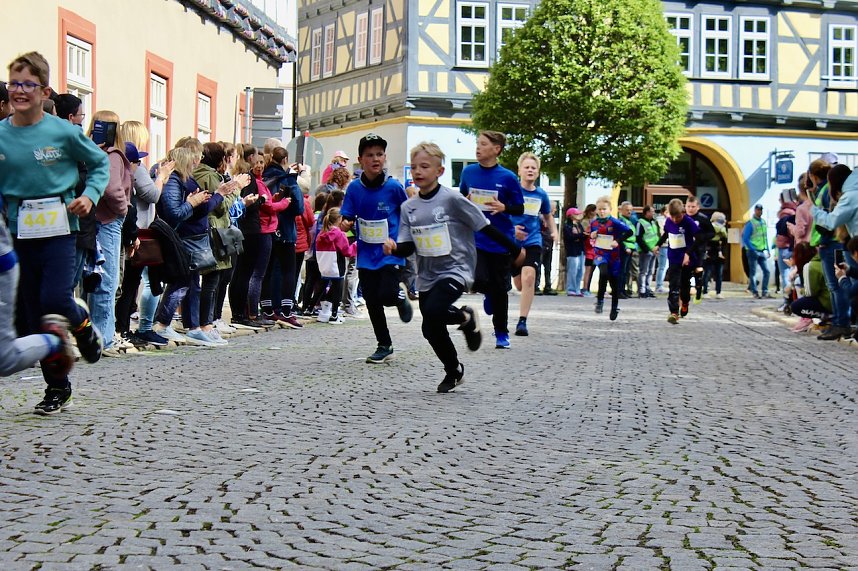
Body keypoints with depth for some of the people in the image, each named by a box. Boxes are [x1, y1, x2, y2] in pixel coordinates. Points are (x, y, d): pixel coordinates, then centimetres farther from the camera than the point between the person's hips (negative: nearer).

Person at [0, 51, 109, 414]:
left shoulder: (63, 132, -6)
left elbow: (100, 163, 7)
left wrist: (89, 195, -8)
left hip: (58, 227, -3)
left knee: (55, 299, -17)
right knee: (35, 314, 6)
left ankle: (83, 325, 21)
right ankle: (57, 388, 19)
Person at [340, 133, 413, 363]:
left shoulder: (394, 186, -9)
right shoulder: (354, 188, -2)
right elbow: (347, 218, 2)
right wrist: (346, 224, -20)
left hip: (390, 252, -3)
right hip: (366, 254, 3)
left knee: (386, 295, -20)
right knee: (372, 302, 6)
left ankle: (400, 298, 18)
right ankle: (384, 346, 22)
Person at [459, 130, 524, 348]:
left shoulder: (507, 177, -6)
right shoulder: (468, 172, 3)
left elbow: (520, 209, -1)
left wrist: (504, 207, -20)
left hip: (500, 240, -1)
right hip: (475, 238, 1)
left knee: (499, 289, 5)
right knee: (478, 280, -16)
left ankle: (501, 334, 22)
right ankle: (488, 294, 22)